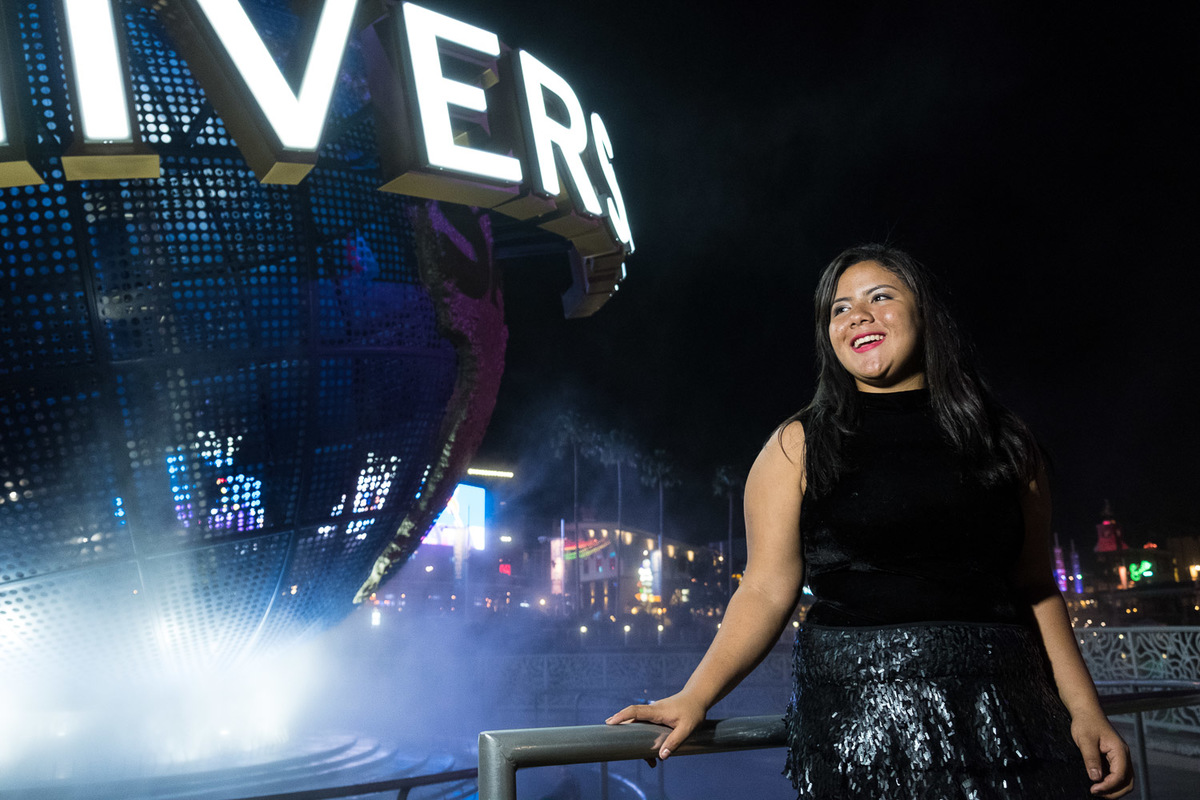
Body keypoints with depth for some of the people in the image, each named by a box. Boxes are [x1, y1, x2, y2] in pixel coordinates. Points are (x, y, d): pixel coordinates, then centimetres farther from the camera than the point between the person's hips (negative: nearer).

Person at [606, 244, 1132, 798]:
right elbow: (767, 591, -4)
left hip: (1004, 711, 3)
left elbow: (1035, 589, 12)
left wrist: (1085, 711, 4)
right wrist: (694, 697, -14)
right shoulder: (798, 445, 1)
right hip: (854, 714, -3)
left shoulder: (1005, 441, 10)